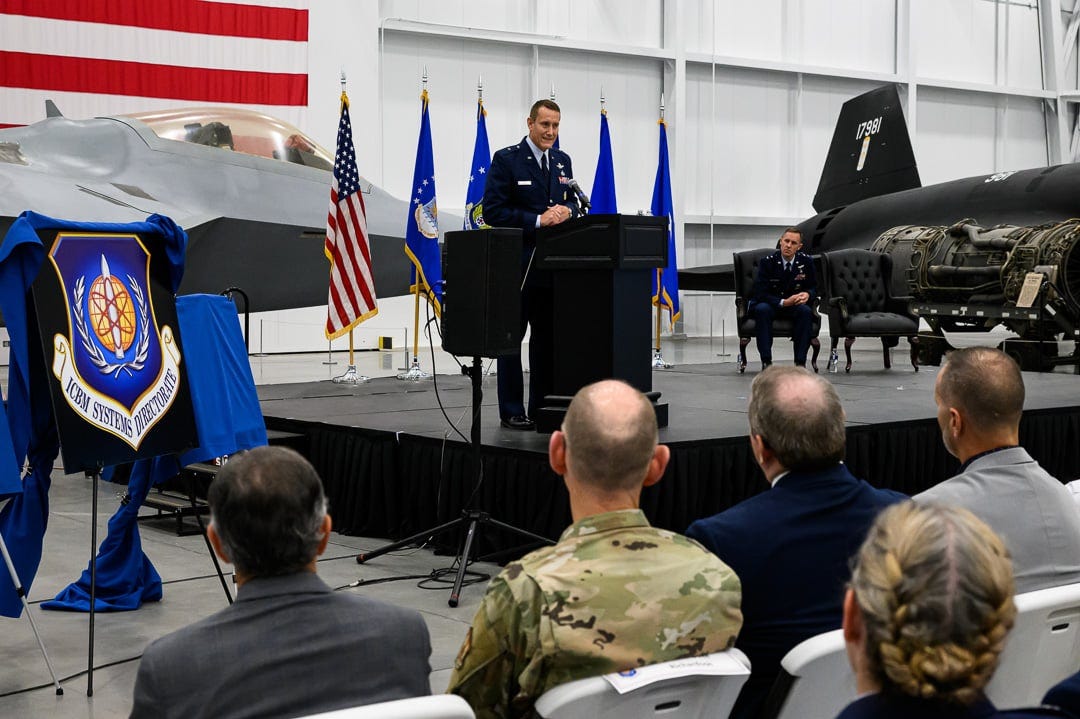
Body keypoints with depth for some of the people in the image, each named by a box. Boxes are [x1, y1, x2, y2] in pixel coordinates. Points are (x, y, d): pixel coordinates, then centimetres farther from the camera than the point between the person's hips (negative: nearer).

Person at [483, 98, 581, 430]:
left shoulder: (562, 161, 13)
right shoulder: (506, 160, -6)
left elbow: (572, 203, 18)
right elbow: (493, 212, -12)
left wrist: (566, 211, -7)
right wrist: (537, 220, -18)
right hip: (517, 265, -6)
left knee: (547, 337, 10)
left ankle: (542, 407, 17)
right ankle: (512, 412, 6)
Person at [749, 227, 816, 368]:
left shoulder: (806, 261, -3)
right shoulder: (767, 262, -12)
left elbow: (813, 287, 7)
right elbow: (760, 293, -16)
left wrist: (807, 294, -19)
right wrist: (783, 302, -28)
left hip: (795, 305, 2)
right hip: (771, 304, -2)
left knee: (806, 311, -30)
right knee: (762, 309, -35)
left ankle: (800, 362, -27)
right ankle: (766, 361, -32)